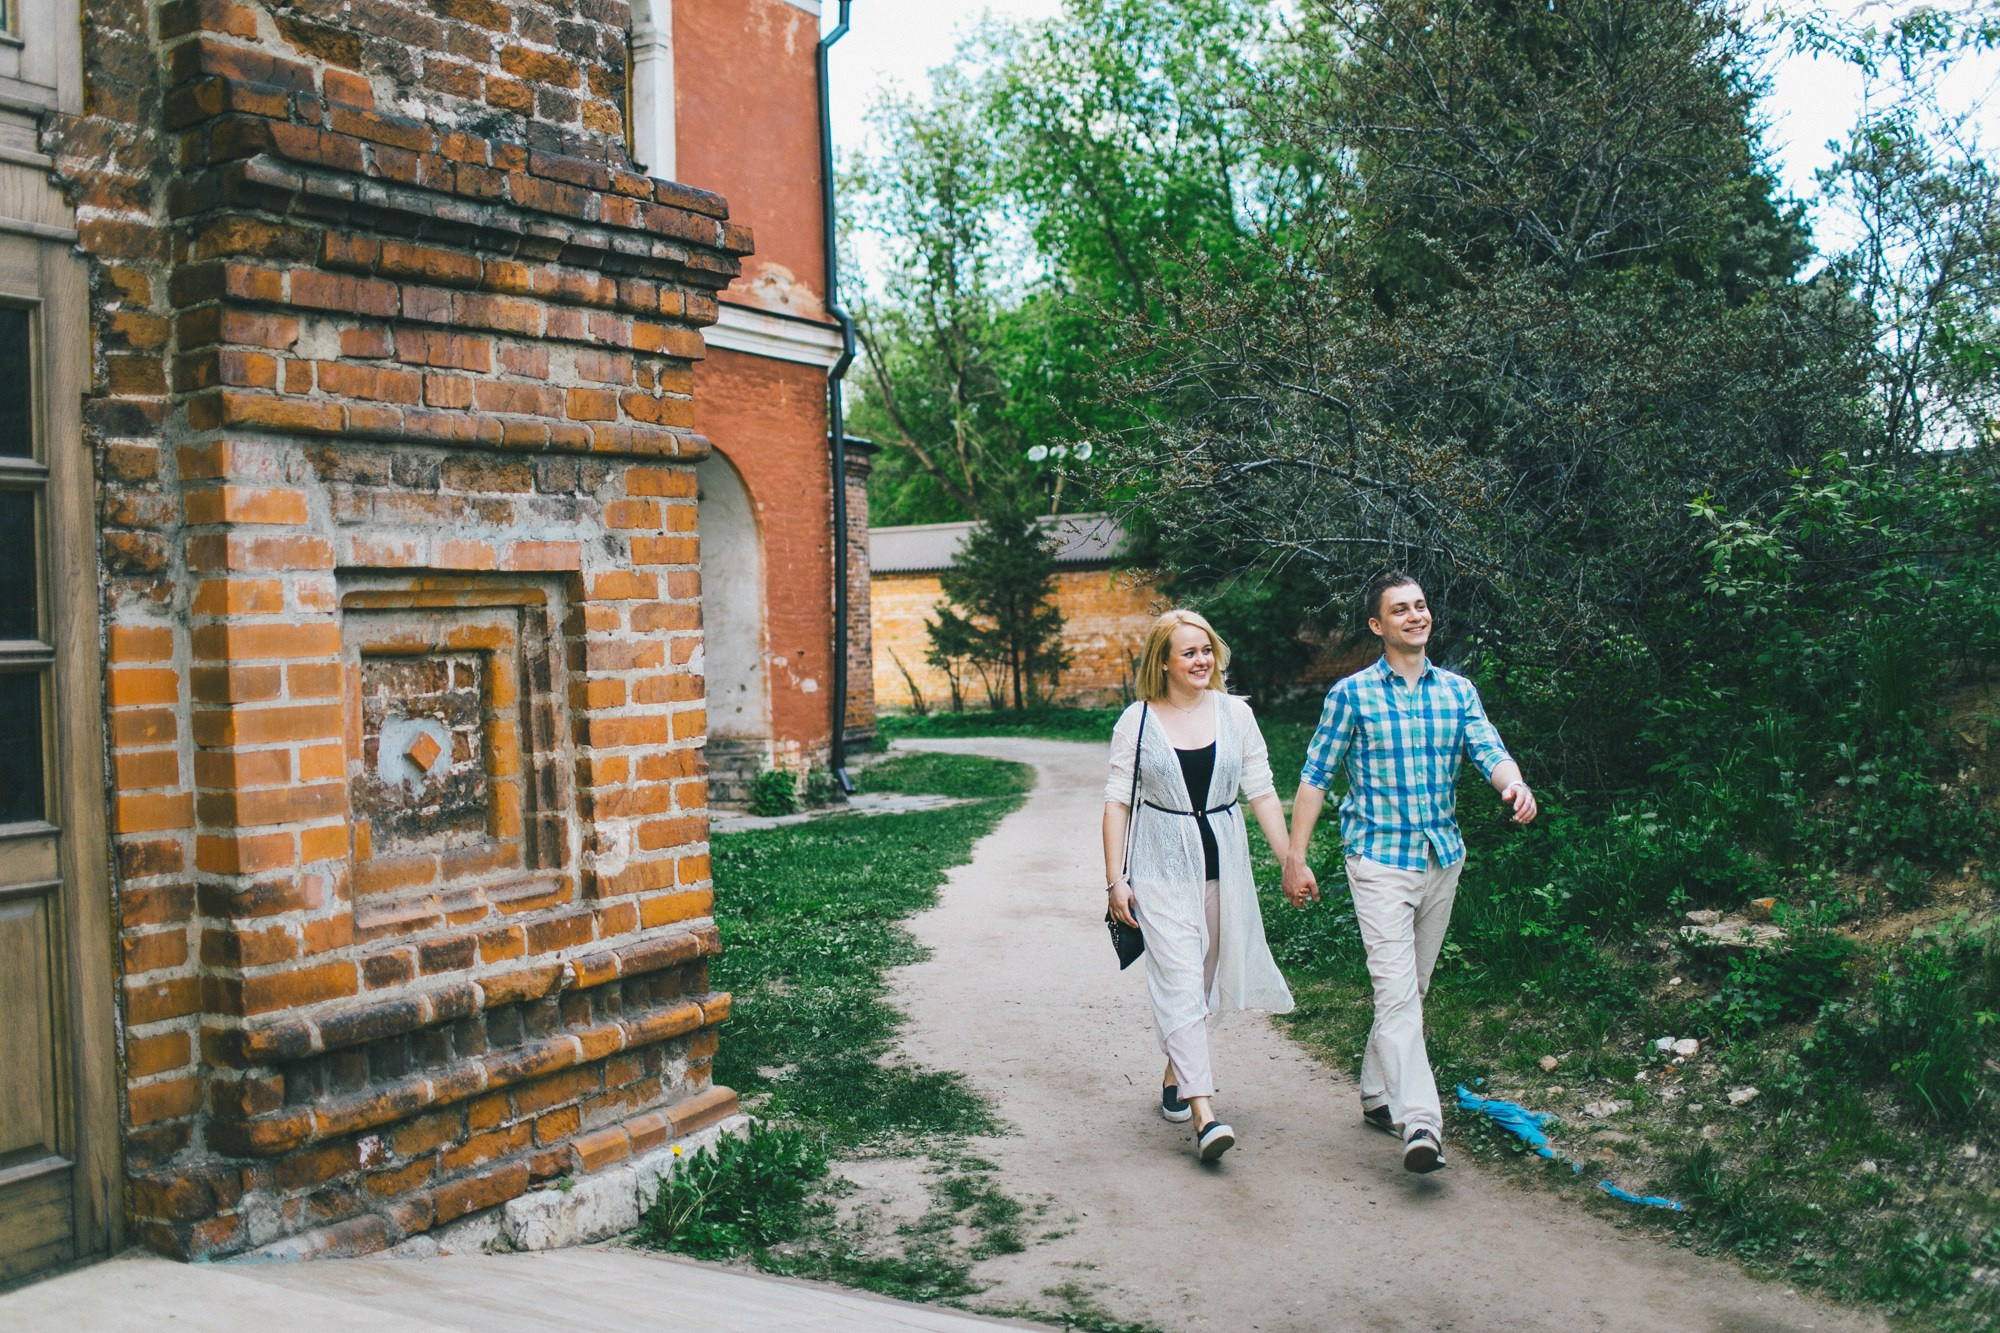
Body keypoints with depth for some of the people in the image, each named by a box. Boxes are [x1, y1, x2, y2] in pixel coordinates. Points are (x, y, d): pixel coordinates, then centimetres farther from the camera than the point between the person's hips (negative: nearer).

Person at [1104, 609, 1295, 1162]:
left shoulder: (1234, 712, 3)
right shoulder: (1137, 720, -3)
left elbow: (1261, 791, 5)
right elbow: (1117, 800, -1)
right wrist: (1115, 879, -5)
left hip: (1223, 861, 3)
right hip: (1161, 864, -3)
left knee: (1204, 975, 13)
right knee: (1179, 979, -11)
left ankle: (1176, 1074, 35)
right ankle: (1204, 1115, -15)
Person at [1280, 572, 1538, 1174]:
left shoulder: (1457, 691, 7)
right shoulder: (1352, 694, -4)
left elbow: (1490, 751, -6)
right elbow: (1316, 776, -1)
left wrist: (1515, 784, -30)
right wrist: (1295, 859, -3)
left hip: (1442, 860, 5)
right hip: (1378, 861, -5)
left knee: (1411, 989, 15)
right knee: (1397, 991, -14)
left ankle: (1378, 1095, 31)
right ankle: (1420, 1124, -20)